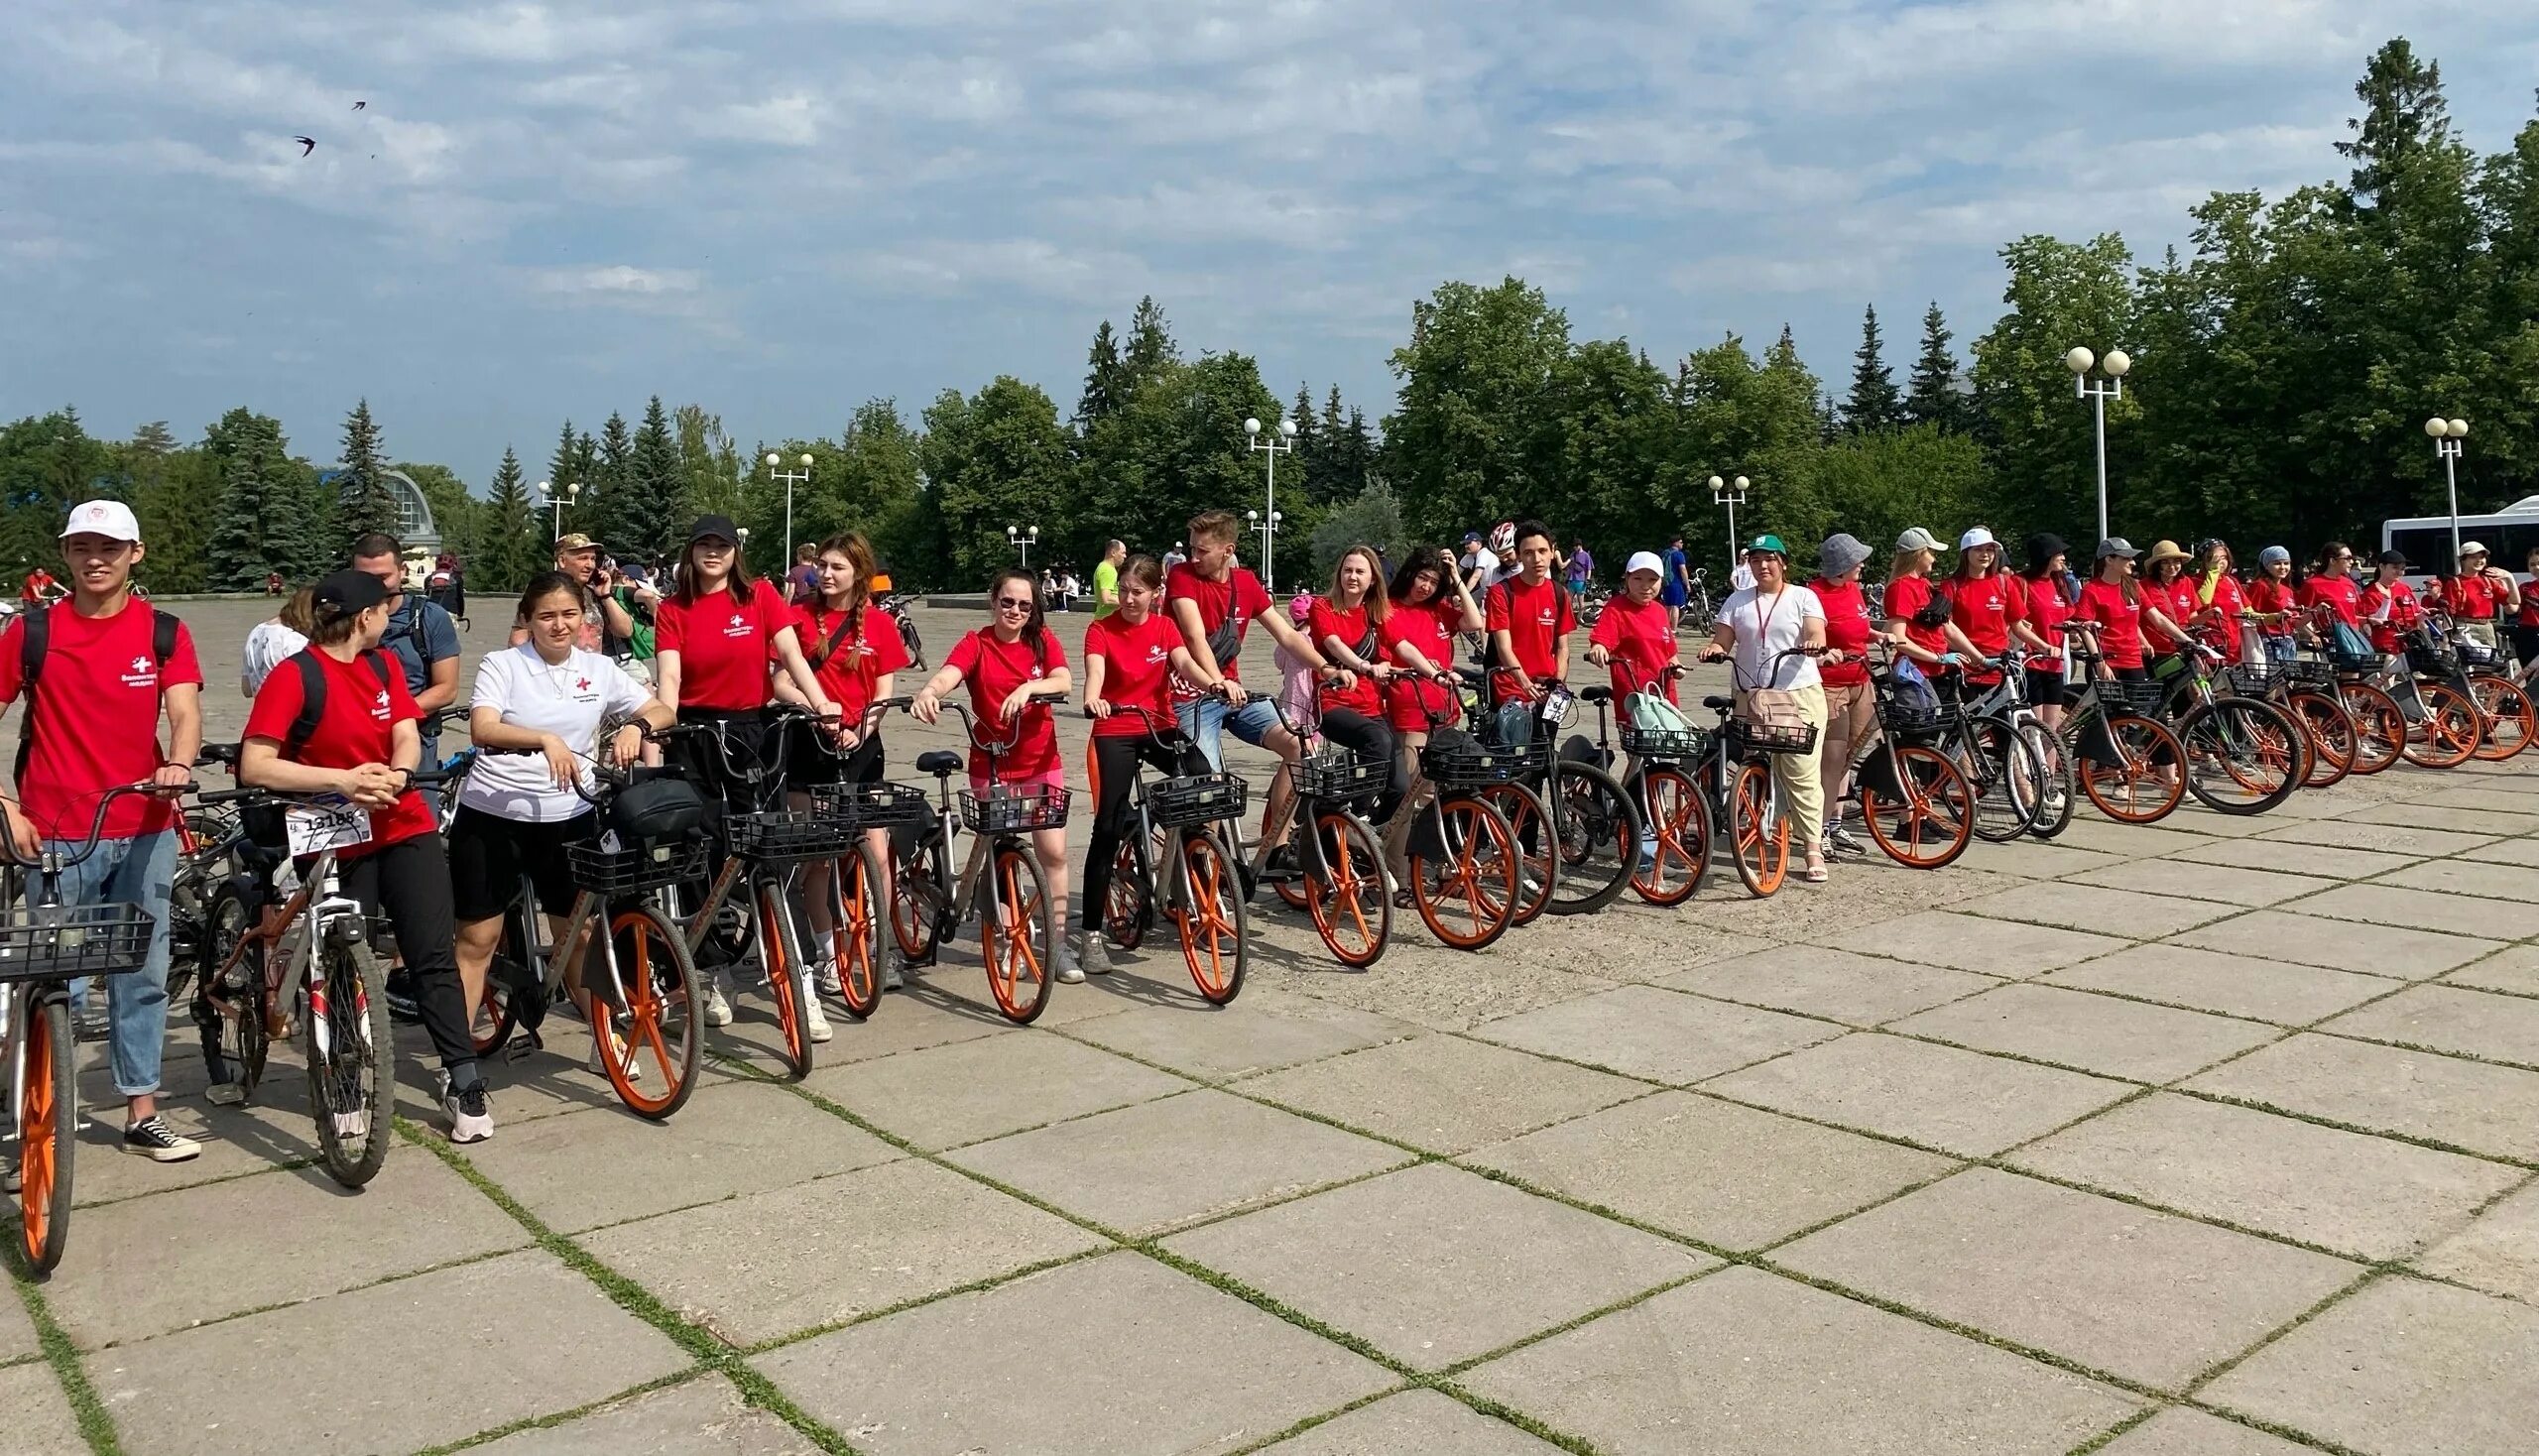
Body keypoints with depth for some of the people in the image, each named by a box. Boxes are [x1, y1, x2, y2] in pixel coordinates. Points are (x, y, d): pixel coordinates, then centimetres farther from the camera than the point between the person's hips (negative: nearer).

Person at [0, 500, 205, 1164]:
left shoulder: (163, 633, 3)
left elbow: (185, 712, -9)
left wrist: (178, 764, -30)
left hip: (144, 831, 2)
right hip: (54, 835, -2)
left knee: (143, 977, 9)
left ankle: (143, 1115, 18)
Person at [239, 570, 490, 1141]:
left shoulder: (383, 665, 10)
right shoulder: (295, 676, -10)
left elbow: (407, 736, 0)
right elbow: (254, 766, -19)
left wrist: (397, 775, -22)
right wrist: (343, 780, -28)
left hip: (405, 829, 4)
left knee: (435, 958, -3)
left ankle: (463, 1080, 1)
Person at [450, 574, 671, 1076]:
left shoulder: (598, 669, 5)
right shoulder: (501, 664, -5)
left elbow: (661, 711, 4)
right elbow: (483, 729, -21)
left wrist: (636, 725, -18)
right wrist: (545, 739, -36)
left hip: (567, 818, 2)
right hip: (491, 816, -2)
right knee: (478, 938, 3)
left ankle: (604, 1038, 23)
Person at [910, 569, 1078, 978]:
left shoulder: (1042, 640, 1)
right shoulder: (976, 645, -5)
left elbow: (1063, 681, -15)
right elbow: (948, 674, -25)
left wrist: (1027, 688, -34)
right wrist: (928, 691, -48)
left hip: (1041, 762, 1)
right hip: (991, 764, -1)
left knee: (1053, 852, -5)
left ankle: (1058, 943, 6)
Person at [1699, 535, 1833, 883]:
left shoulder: (1803, 597, 7)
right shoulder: (1738, 601, 14)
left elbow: (1816, 635, -7)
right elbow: (1723, 641, 6)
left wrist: (1815, 644, -30)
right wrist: (1714, 649, -17)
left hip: (1800, 695, -3)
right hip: (1751, 697, 3)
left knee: (1801, 773, -9)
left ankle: (1814, 852, -8)